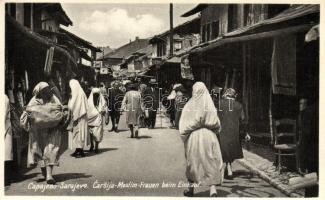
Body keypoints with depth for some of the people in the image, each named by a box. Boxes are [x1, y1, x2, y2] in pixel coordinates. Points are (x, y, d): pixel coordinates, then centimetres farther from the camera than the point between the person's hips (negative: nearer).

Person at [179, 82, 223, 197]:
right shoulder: (210, 105, -2)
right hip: (209, 136, 0)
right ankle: (213, 189, -9)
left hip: (193, 136, 0)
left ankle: (191, 187, 27)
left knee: (192, 161, 17)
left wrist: (185, 137, 5)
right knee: (211, 162, 4)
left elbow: (183, 125, -6)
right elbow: (216, 124, 0)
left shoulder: (189, 105, -4)